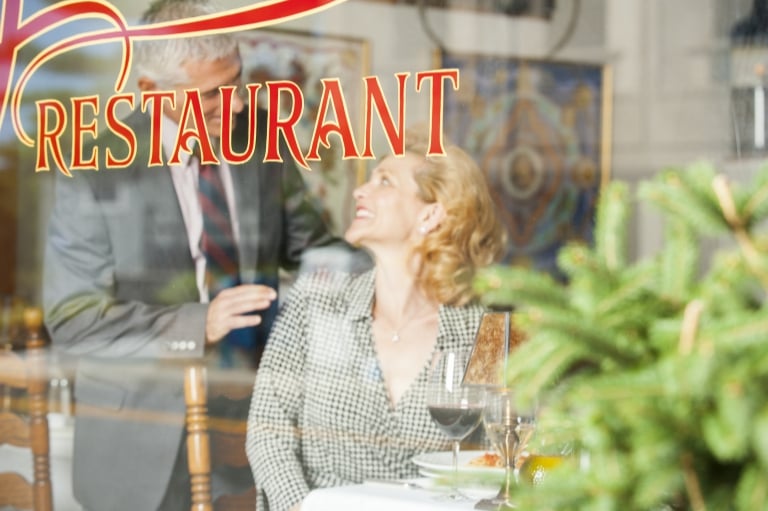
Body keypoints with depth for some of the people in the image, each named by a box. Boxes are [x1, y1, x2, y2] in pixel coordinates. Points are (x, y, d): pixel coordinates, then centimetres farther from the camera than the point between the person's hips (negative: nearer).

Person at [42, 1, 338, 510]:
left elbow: (307, 245, 6)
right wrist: (198, 324, -24)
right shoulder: (95, 175, -14)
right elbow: (73, 319, -14)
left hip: (254, 416, 3)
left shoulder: (263, 137, -2)